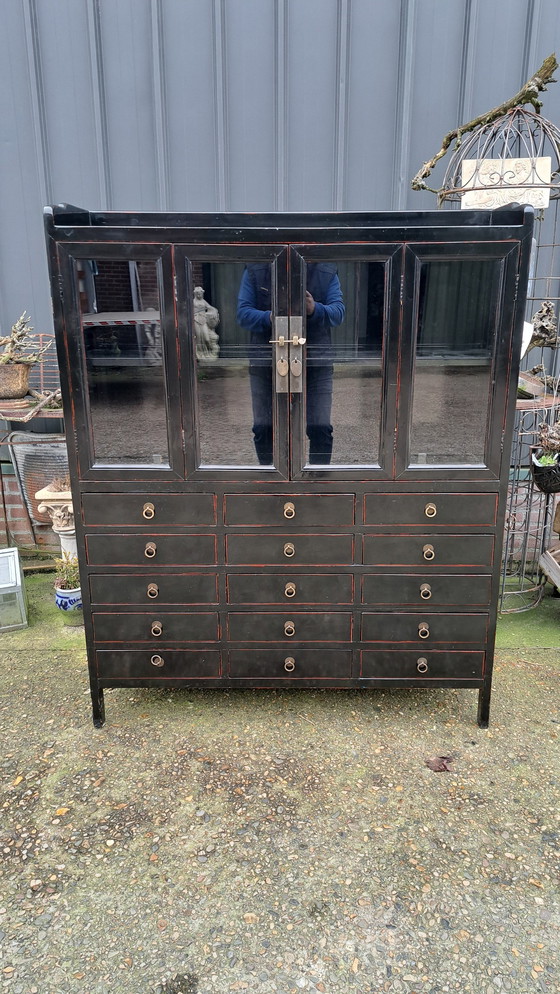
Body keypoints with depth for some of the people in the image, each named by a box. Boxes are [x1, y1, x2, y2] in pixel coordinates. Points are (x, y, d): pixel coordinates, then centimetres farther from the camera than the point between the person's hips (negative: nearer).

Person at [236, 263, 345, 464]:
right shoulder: (254, 271, 1)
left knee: (320, 428, 0)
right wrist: (268, 318, -26)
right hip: (266, 362, 1)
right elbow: (243, 312, -5)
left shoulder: (327, 272, 2)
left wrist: (315, 310, -30)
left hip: (315, 362, 0)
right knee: (263, 428, 6)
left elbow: (338, 311, -7)